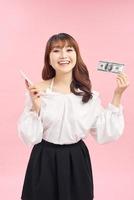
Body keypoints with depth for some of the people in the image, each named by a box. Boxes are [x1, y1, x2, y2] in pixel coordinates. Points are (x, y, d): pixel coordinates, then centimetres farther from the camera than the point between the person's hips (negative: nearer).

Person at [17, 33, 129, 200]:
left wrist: (117, 97, -6)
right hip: (45, 161, -2)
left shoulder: (87, 93, -3)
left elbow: (105, 134, -4)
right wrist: (35, 107, -23)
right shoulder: (38, 91, -11)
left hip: (77, 161, 2)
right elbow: (30, 137, -9)